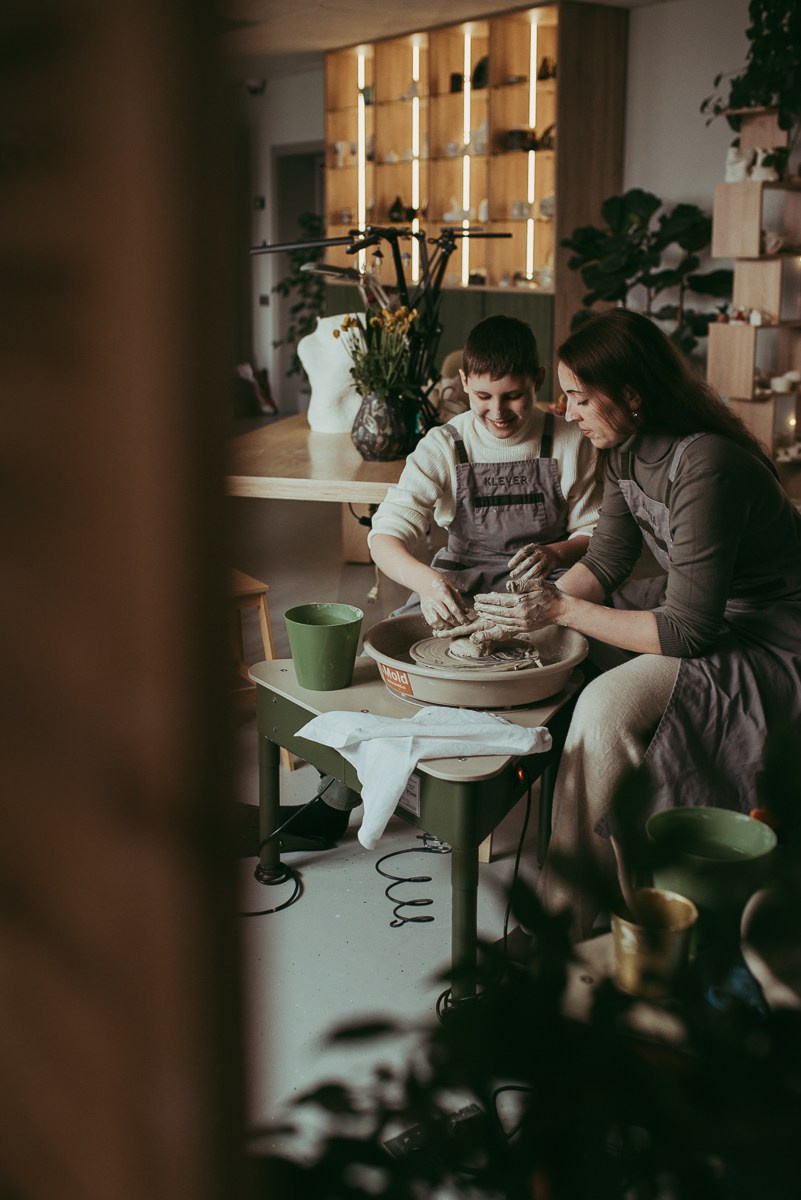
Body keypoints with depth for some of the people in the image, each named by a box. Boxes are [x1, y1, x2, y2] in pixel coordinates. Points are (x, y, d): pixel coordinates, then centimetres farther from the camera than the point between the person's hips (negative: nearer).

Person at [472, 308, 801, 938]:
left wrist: (563, 610, -25)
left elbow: (687, 631, -27)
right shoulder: (628, 450, -1)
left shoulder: (704, 467, -29)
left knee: (608, 707, -26)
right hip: (713, 621, 9)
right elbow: (605, 562, 9)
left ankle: (563, 925, -12)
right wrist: (538, 604, -8)